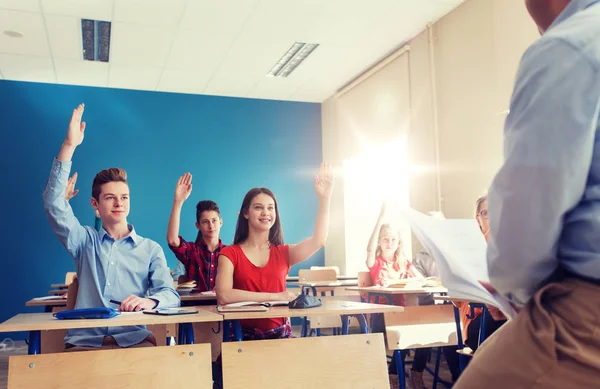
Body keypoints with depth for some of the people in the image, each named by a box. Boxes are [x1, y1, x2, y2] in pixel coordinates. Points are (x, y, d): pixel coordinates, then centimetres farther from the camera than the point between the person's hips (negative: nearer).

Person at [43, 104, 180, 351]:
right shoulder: (85, 241, 14)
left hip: (133, 341, 0)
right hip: (84, 342, 0)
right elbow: (54, 205, 0)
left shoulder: (151, 249, 12)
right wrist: (69, 146, -7)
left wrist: (150, 301, -25)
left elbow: (170, 295, 1)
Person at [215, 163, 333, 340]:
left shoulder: (283, 253, 10)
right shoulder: (229, 254, 1)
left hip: (281, 334, 2)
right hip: (245, 335, -2)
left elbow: (318, 241, -8)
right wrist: (273, 296, -17)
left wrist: (324, 197, -15)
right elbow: (223, 296, -17)